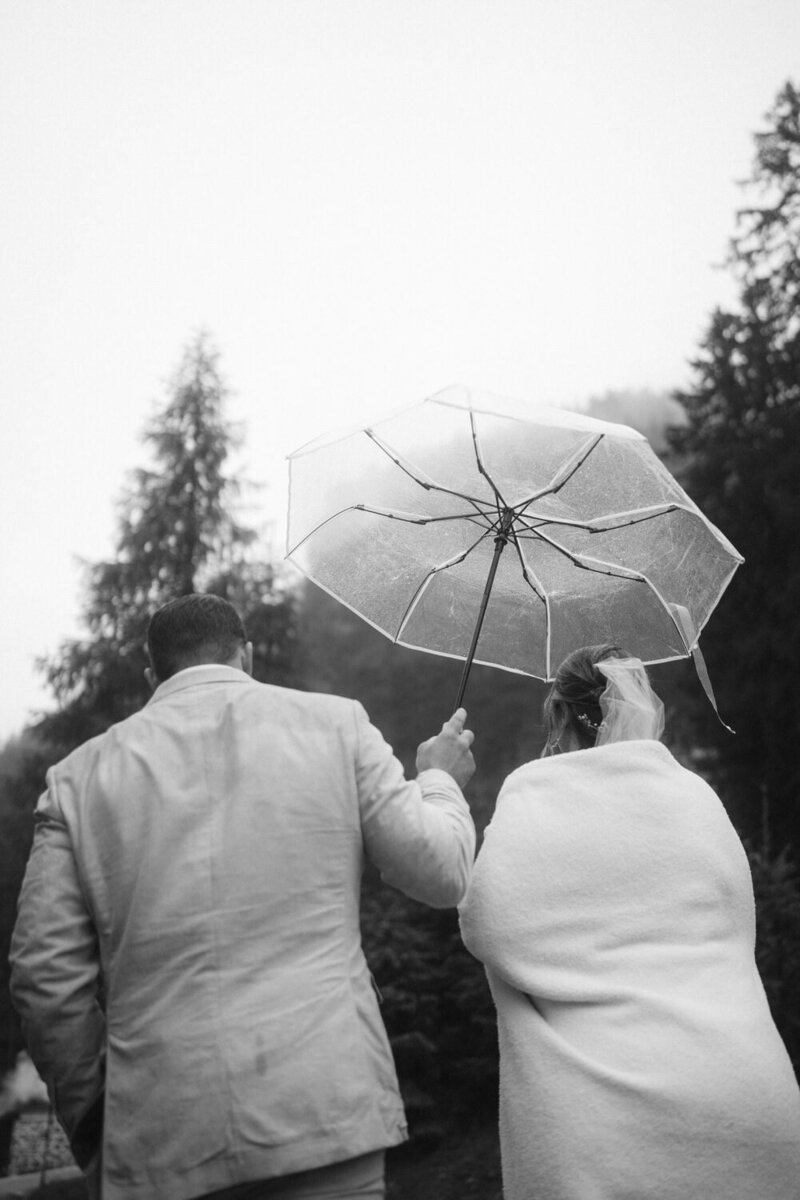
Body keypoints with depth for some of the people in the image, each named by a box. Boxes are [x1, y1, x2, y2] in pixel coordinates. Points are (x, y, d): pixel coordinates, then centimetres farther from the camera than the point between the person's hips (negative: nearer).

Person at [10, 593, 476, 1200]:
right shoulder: (335, 723, 5)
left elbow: (45, 975, 4)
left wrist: (93, 1124, 16)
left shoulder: (81, 774, 7)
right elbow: (442, 874, 3)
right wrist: (440, 779, 23)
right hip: (326, 1109, -1)